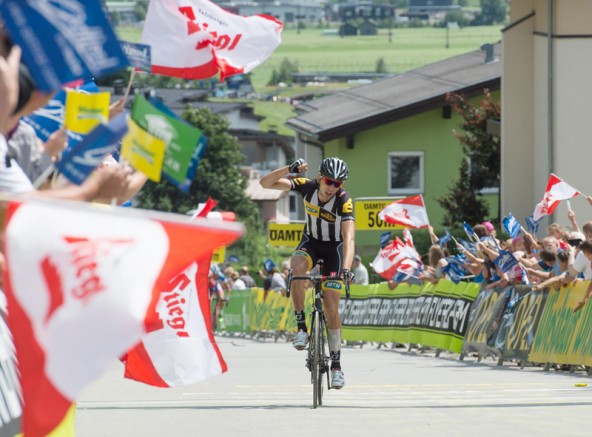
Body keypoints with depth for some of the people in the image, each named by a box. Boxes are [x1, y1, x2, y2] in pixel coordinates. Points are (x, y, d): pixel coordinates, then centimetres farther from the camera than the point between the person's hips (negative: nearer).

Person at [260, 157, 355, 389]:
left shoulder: (344, 200, -28)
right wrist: (289, 169, -40)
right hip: (311, 241, 2)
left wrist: (346, 269, -53)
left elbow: (349, 237, -38)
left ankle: (336, 363, 6)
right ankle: (302, 327, -22)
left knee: (331, 308, -8)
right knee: (297, 268, -34)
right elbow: (266, 183, -24)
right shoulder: (308, 187, -21)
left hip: (334, 248, -2)